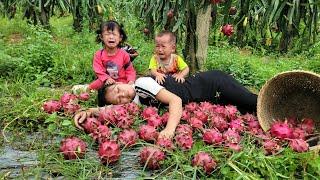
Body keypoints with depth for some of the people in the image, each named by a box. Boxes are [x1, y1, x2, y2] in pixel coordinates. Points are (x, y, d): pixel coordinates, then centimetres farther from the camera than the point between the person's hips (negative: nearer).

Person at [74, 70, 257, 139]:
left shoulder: (142, 83, -25)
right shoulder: (137, 101, -5)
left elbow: (175, 100, -34)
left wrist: (170, 129, -48)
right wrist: (89, 111, -24)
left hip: (211, 83, -6)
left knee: (254, 103, 0)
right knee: (245, 111, 12)